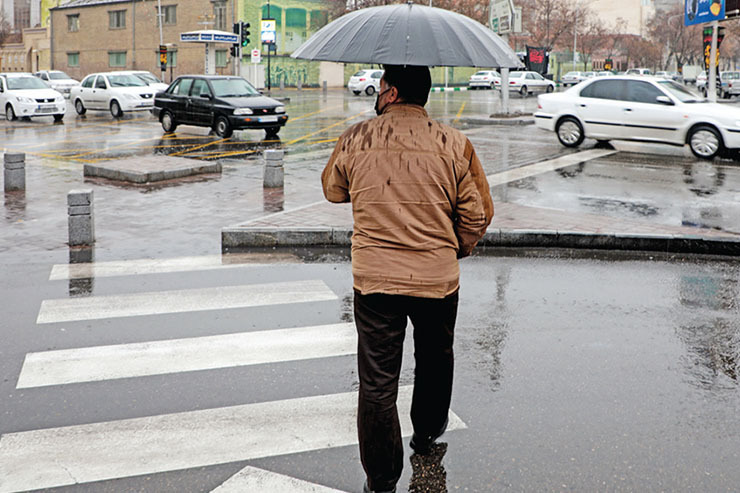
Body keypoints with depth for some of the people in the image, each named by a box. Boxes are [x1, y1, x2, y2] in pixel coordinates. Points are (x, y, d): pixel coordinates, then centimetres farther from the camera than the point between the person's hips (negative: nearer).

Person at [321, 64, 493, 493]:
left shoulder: (355, 140, -4)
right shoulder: (454, 145, -5)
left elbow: (333, 191, 14)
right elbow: (479, 214, -1)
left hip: (374, 280, -1)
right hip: (438, 279, 1)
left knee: (377, 382, 6)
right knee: (435, 357, 27)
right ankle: (428, 431, 48)